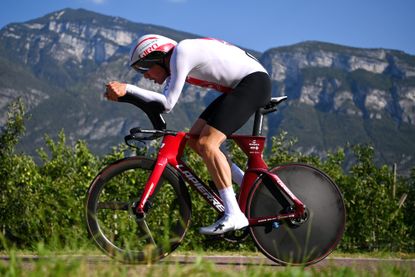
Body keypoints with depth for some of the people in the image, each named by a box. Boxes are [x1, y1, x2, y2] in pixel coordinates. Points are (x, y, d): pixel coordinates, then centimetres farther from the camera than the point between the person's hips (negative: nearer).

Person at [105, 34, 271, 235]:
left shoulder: (181, 53, -15)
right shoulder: (174, 63, 14)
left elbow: (167, 104, -18)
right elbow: (160, 103, 7)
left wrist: (127, 88, -18)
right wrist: (123, 93, -4)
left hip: (255, 82, -10)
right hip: (239, 87, 10)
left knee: (207, 143, -19)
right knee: (194, 139, 6)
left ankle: (234, 215, -23)